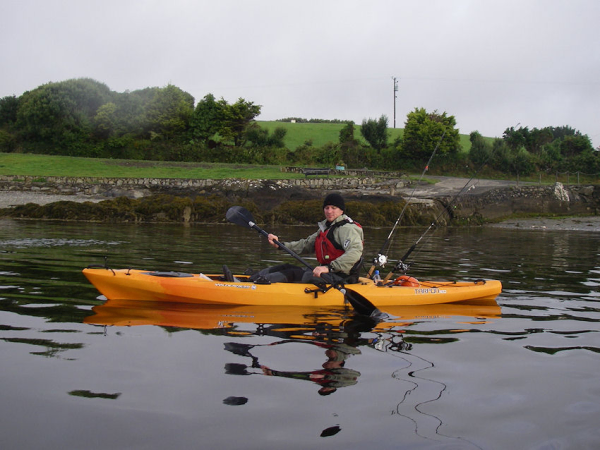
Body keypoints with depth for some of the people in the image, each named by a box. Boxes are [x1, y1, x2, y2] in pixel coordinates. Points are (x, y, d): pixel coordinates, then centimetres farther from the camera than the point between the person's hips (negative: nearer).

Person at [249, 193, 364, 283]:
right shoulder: (326, 227, 19)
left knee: (293, 274, -19)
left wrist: (329, 268, -38)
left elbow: (355, 251, -31)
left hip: (339, 278, -9)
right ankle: (251, 279, -6)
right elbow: (306, 245, 22)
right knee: (286, 268, 1)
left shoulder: (347, 228, -13)